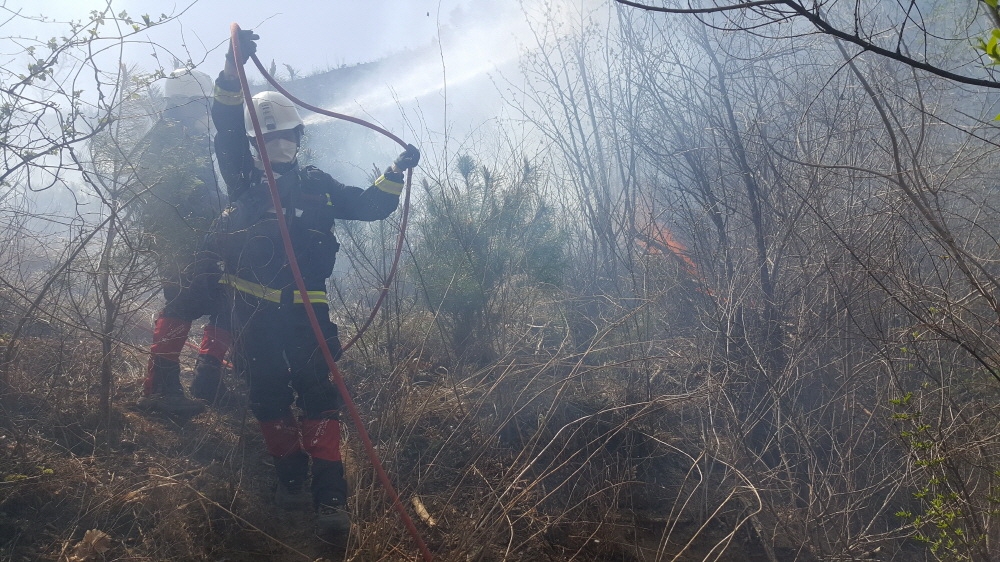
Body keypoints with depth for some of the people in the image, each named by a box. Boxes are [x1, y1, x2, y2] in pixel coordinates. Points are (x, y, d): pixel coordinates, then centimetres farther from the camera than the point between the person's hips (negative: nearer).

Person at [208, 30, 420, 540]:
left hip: (305, 309, -1)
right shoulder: (244, 181, 9)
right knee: (269, 400, 5)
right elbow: (227, 130, -5)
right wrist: (233, 69, -18)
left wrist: (397, 172, 6)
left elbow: (370, 205, 19)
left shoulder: (316, 185, 13)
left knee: (317, 398, -8)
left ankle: (330, 497, -9)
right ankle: (290, 479, 20)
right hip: (253, 312, 1)